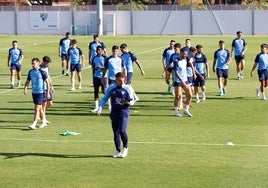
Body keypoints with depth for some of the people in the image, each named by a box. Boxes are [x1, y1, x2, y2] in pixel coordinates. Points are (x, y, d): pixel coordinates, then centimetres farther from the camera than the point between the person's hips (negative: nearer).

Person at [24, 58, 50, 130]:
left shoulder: (42, 72, -12)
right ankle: (44, 122, 29)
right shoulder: (30, 72, 5)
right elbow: (28, 81, 14)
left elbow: (47, 82, -9)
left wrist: (48, 92, -11)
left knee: (37, 108, -11)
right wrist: (25, 88, -3)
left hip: (41, 92, -6)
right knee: (39, 108, 15)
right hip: (34, 92, 6)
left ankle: (34, 124, -12)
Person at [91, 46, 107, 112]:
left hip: (103, 76, -4)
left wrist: (101, 67, -21)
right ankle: (96, 107, 6)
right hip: (96, 76, 4)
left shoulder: (104, 58, -4)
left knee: (104, 91, -3)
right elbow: (93, 68, 12)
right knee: (96, 91, 2)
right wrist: (93, 77, 6)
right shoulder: (94, 58, 8)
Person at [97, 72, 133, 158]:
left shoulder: (127, 89, -3)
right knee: (115, 133, 7)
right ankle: (118, 151, 20)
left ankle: (125, 148, 7)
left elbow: (131, 100, 1)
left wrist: (128, 102, -21)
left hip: (124, 113, -3)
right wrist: (100, 108, -3)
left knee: (122, 131, -17)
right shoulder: (111, 88, 3)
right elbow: (104, 99, 9)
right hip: (114, 113, 3)